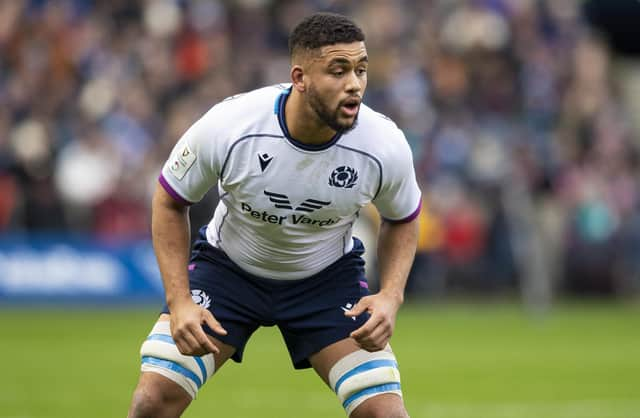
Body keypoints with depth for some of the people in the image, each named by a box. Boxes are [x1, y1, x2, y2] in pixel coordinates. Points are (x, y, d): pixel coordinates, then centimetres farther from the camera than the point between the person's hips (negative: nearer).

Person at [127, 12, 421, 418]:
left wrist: (391, 296, -18)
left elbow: (402, 221, -1)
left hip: (328, 278, 1)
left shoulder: (385, 144, -24)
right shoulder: (226, 126, -28)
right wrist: (180, 301, -18)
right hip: (228, 264, -1)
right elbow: (170, 202, -10)